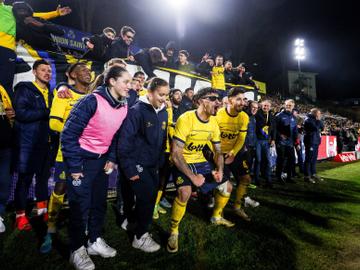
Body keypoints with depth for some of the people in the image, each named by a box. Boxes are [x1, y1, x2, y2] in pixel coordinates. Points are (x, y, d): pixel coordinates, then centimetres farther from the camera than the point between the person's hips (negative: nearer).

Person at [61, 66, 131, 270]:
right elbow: (69, 133, -19)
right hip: (82, 160, -6)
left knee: (100, 202, 15)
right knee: (80, 205, 2)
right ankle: (78, 250, 22)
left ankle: (95, 241, 34)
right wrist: (74, 166, -17)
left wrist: (112, 159, 3)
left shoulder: (124, 106, 0)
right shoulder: (93, 101, -21)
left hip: (102, 160, 7)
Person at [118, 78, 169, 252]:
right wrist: (129, 169, -19)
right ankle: (140, 237, 12)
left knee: (151, 194, 12)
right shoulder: (136, 111, -16)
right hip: (137, 164, -7)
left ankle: (132, 219, 37)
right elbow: (124, 141, -18)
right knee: (148, 195, -8)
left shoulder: (163, 113, 5)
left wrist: (159, 162, 13)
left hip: (152, 165, 7)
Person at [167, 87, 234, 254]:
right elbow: (175, 153, -27)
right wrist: (193, 176, -29)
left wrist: (220, 170, -12)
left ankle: (217, 217, 39)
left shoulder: (213, 123, -2)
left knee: (226, 187, 10)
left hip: (200, 161, 7)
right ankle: (173, 232, -6)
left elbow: (218, 151, 7)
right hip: (182, 162, -7)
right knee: (185, 192, -33)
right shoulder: (186, 119, -25)